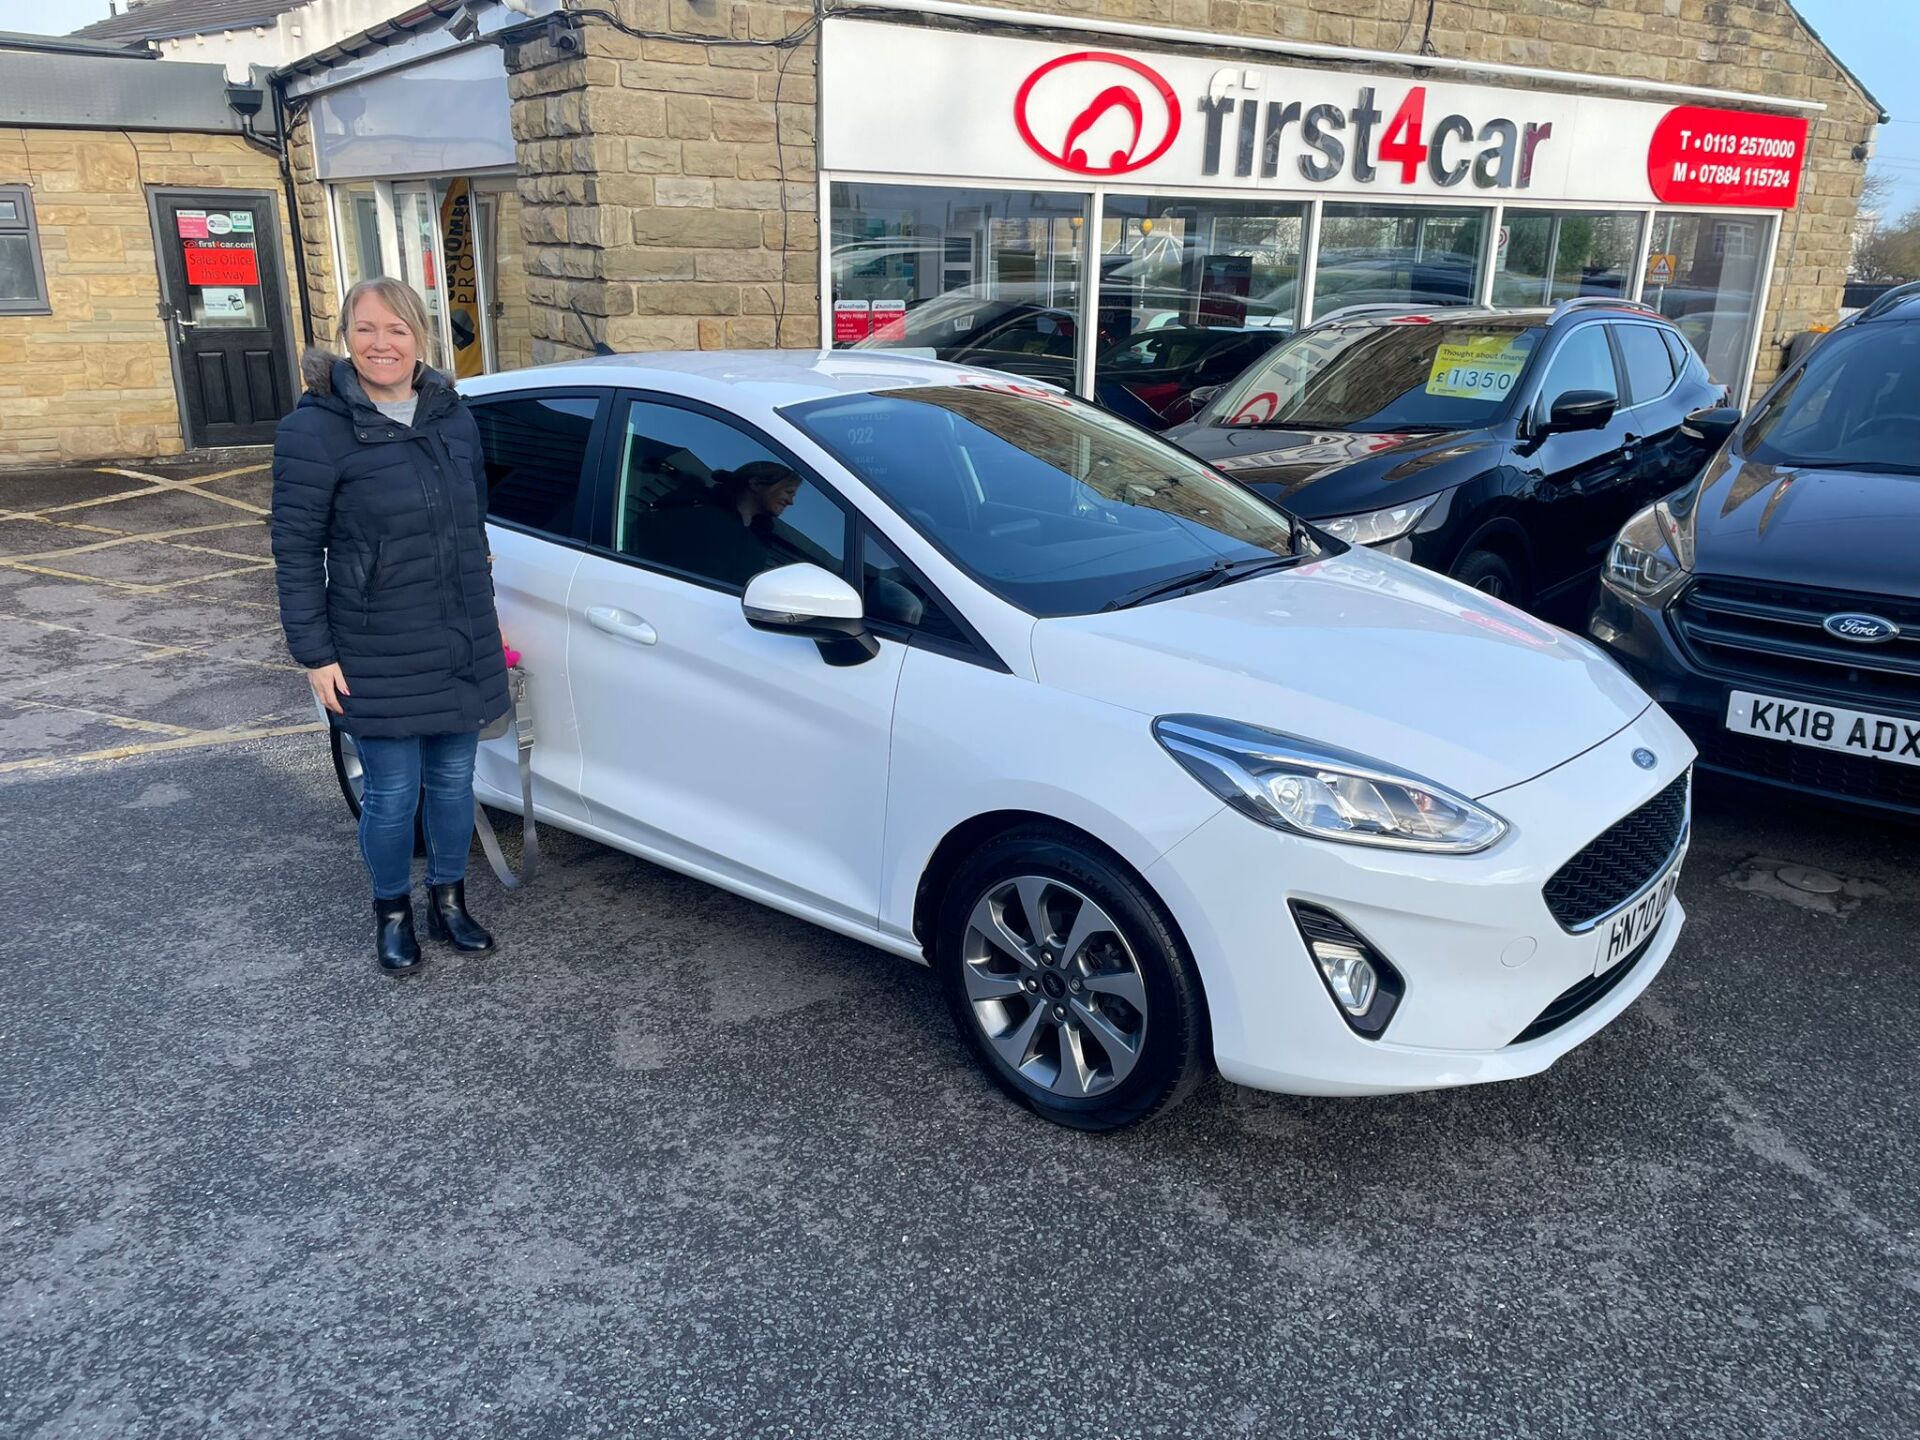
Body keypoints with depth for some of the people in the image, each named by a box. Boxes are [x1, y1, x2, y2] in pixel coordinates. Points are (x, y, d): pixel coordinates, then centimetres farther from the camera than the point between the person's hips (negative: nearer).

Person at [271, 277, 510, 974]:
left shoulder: (454, 415, 5)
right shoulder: (316, 428, -11)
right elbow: (296, 548, -9)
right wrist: (315, 654, -11)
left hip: (463, 646, 4)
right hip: (378, 658, -4)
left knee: (452, 780, 15)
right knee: (393, 793, 5)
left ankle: (449, 900, 34)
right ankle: (392, 913, 28)